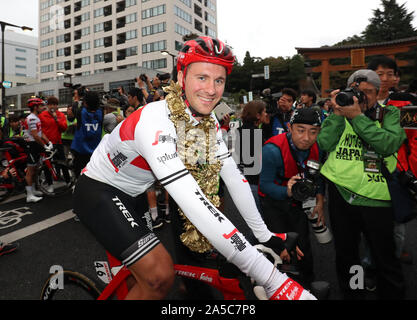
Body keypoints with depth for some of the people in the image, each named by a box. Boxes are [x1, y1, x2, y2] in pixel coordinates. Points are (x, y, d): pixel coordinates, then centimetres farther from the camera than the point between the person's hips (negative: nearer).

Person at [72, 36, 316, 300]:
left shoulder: (209, 123, -10)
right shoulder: (156, 122, -36)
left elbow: (234, 177, -7)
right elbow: (193, 204, -45)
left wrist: (265, 235, -7)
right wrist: (272, 280, -45)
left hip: (134, 196, 7)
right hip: (99, 192, -7)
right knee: (160, 276, -19)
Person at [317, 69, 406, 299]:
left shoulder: (389, 114, 4)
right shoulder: (339, 113, 8)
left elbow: (389, 144, -16)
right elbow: (324, 144, -8)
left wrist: (357, 116, -18)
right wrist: (337, 113, -11)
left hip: (376, 196, -2)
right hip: (340, 194, 2)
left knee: (385, 258, 8)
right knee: (345, 253, 18)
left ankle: (392, 295, 33)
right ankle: (350, 294, 39)